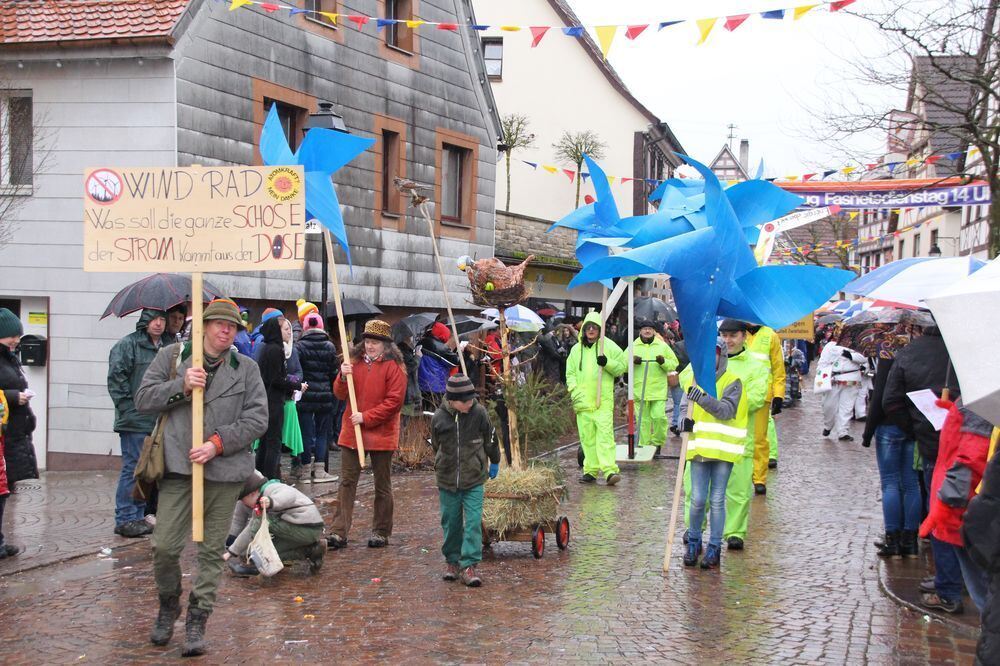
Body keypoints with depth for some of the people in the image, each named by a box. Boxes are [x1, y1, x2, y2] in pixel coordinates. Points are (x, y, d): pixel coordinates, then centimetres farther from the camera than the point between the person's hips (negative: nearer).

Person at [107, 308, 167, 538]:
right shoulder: (127, 344, -7)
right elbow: (116, 379, -13)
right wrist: (128, 409, -15)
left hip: (156, 422, 7)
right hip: (135, 421, -7)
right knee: (132, 469, -5)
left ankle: (138, 516, 21)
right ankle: (125, 519, 1)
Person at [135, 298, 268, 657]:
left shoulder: (246, 368, 7)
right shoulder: (172, 356, 7)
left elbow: (257, 418, 1)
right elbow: (143, 398, 3)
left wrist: (218, 444, -11)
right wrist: (181, 386, -13)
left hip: (224, 470, 1)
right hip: (178, 466, -1)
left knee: (212, 550, 5)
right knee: (164, 546, -3)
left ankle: (197, 620, 16)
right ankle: (168, 605, 24)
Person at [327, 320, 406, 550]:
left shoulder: (394, 366, -8)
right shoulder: (355, 362, 8)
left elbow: (394, 401, -14)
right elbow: (340, 394, 7)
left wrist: (366, 417, -18)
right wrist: (343, 377, -14)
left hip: (381, 434, -4)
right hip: (352, 432, 4)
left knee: (382, 486, 8)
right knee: (347, 482, 3)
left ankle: (381, 533, 19)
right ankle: (339, 532, 4)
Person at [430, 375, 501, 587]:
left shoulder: (479, 413, -9)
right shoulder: (439, 418, -8)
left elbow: (490, 439, 7)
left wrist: (494, 462, 20)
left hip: (474, 481, -1)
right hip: (447, 481, 1)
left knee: (473, 522, -7)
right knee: (450, 522, 10)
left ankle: (469, 565, -3)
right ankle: (453, 562, 25)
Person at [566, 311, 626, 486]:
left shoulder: (609, 346, 3)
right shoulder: (576, 349, 14)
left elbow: (621, 367, 4)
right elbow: (570, 372, 18)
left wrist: (607, 363, -14)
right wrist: (574, 390, 2)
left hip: (603, 400, -4)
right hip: (583, 400, 4)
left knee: (605, 434, -13)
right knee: (587, 437, 5)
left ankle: (609, 470, -18)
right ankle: (591, 470, 11)